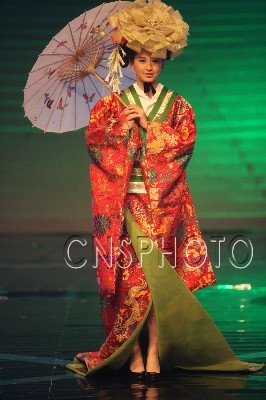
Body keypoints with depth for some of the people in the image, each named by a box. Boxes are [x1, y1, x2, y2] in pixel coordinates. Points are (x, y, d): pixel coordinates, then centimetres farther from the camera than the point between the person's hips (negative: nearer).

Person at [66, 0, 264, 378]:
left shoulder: (177, 105, 12)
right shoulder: (114, 104, 11)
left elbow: (185, 141, -3)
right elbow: (94, 139, 1)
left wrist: (148, 125, -6)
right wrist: (124, 127, -9)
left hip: (165, 201, 0)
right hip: (127, 200, 0)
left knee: (157, 270, -9)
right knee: (133, 272, -8)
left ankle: (153, 350, -7)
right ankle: (135, 351, -4)